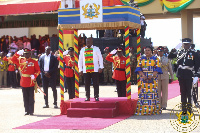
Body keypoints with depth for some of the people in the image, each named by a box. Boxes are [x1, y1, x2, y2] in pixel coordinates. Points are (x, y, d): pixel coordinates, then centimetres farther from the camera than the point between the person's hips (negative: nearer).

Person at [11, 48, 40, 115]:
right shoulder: (20, 60, 8)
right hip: (23, 82, 3)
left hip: (31, 82, -3)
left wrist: (34, 76, -18)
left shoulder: (34, 61, -2)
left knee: (31, 97, 1)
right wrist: (18, 53, -7)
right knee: (25, 97, 7)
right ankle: (27, 110, 14)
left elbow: (38, 70, -1)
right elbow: (13, 59, 5)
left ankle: (31, 111, 6)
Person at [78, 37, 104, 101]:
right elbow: (80, 60, 15)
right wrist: (80, 69, 9)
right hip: (86, 70, 2)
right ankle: (87, 97, 10)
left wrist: (101, 67, -3)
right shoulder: (82, 50, 12)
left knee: (96, 84, -2)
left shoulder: (96, 49, 6)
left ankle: (96, 96, 4)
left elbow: (100, 58, 5)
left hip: (95, 70, -2)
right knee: (87, 84, 3)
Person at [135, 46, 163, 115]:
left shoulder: (155, 59, 9)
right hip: (144, 79, 1)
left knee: (152, 93, -6)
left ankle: (153, 110, -4)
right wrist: (143, 75, -10)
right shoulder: (141, 59, 14)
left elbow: (157, 68, 1)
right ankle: (143, 110, -6)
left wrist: (152, 75, -14)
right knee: (143, 93, -6)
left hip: (152, 79, -1)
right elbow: (138, 68, 6)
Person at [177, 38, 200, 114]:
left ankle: (189, 109, -1)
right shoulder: (180, 53, 10)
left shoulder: (193, 54, 2)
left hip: (189, 75, -3)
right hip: (181, 75, 3)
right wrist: (182, 57, -8)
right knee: (183, 92, 6)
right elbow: (178, 63, 7)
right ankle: (184, 110, 11)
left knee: (189, 92, -4)